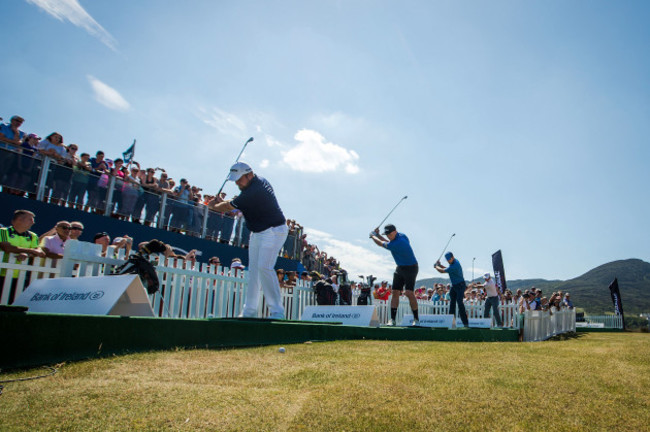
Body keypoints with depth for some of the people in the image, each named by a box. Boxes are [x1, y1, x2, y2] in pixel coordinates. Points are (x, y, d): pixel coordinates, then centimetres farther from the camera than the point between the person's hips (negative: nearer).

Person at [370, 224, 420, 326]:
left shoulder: (396, 244, -26)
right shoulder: (402, 235, 0)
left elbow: (380, 244, -11)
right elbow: (389, 242, 20)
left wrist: (373, 235, 7)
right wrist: (378, 235, 13)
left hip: (411, 269, -9)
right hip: (400, 268, 9)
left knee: (409, 293, -18)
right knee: (395, 292, 1)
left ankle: (416, 319, -5)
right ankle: (392, 319, 1)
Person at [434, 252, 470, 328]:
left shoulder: (455, 266, -26)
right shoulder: (454, 262, 6)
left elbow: (442, 271, -20)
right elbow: (448, 269, 21)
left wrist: (436, 266, -1)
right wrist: (440, 265, 8)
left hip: (460, 286, -10)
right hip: (454, 285, 10)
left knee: (459, 302, -18)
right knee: (452, 303, 8)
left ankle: (465, 322, -17)